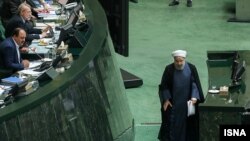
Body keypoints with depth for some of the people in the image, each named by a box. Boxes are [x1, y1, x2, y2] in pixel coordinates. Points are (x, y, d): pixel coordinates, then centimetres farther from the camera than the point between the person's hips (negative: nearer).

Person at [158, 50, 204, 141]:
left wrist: (194, 97, -15)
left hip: (188, 103, 1)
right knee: (172, 123, 1)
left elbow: (195, 84, -3)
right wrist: (166, 99, -9)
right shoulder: (169, 69, -6)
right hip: (173, 103, -1)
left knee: (186, 123, 6)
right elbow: (164, 86, -1)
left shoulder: (191, 68, -5)